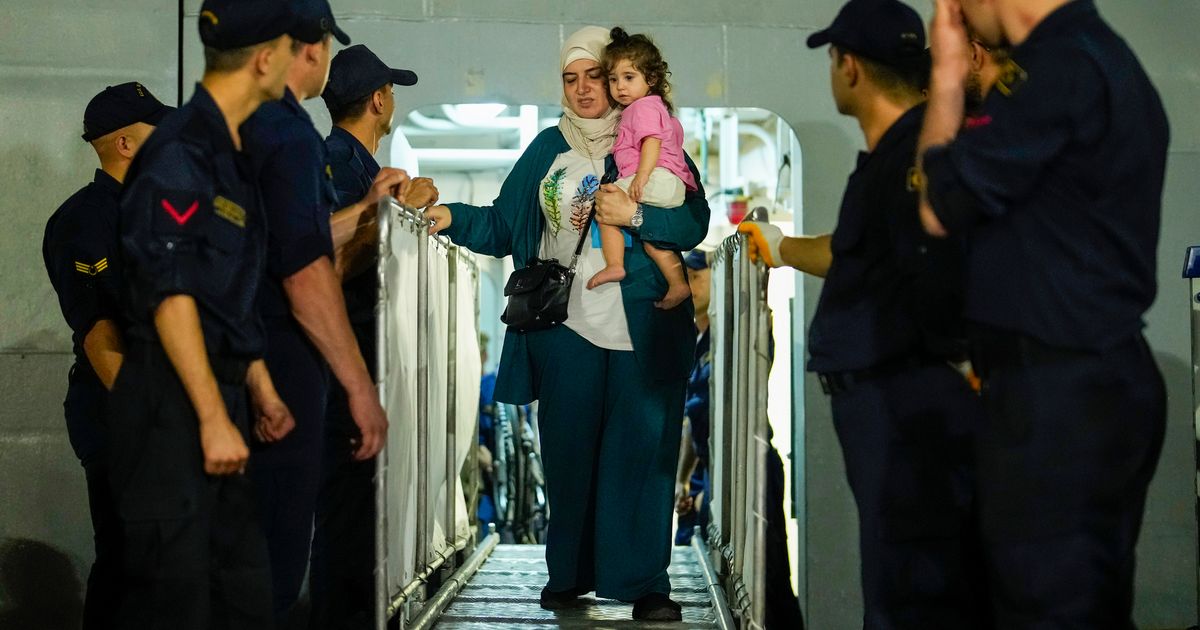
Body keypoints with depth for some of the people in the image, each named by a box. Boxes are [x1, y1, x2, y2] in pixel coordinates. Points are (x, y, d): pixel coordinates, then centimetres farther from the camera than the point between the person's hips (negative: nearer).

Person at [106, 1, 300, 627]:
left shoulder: (227, 151, 16)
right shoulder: (182, 151, -14)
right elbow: (170, 295, -18)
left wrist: (259, 386, 22)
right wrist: (215, 420, -20)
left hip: (216, 390, 10)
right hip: (171, 403, -10)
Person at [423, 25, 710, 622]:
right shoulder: (548, 148, 13)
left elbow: (693, 224, -4)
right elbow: (504, 225, 9)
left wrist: (634, 215, -17)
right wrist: (452, 217, -6)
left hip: (641, 325, -2)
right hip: (567, 323, 2)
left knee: (640, 448, -3)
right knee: (569, 448, 4)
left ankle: (643, 580, 1)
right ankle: (571, 572, 15)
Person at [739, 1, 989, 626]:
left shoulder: (919, 153, -14)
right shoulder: (891, 154, 18)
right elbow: (852, 254, 35)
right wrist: (781, 247, 51)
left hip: (913, 408, -10)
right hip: (887, 401, 10)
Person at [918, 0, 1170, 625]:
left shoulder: (1061, 67, -18)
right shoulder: (1105, 57, 13)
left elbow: (939, 206, -10)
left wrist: (948, 76, -1)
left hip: (1057, 391, -10)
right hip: (1102, 378, 10)